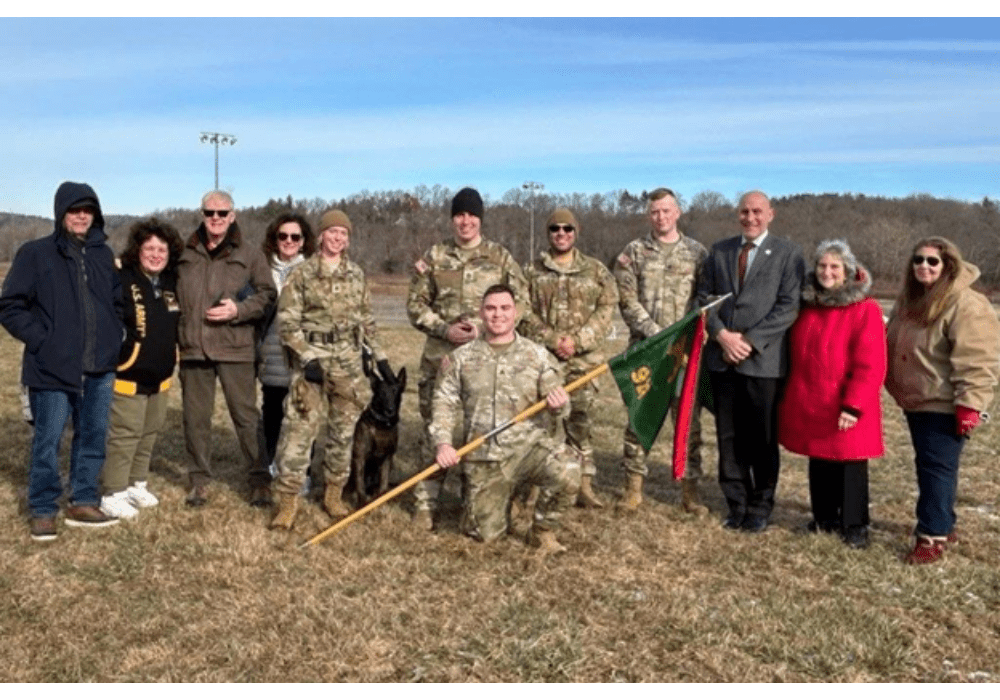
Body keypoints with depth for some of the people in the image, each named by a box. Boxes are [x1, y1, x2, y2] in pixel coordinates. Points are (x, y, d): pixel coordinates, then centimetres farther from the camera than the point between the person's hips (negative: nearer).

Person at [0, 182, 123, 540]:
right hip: (53, 367, -4)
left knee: (93, 436, 10)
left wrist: (115, 339, 9)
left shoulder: (104, 254, 11)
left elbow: (118, 302, 21)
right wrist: (41, 340, -10)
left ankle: (83, 503, 23)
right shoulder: (35, 253, -3)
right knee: (48, 440, 2)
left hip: (100, 367, 5)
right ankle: (43, 511, 14)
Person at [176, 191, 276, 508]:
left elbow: (267, 295, 1)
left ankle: (259, 479, 11)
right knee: (195, 418, 9)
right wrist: (178, 333, 7)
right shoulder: (185, 255, 13)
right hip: (193, 349, 3)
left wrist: (238, 309, -14)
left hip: (235, 349, -3)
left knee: (246, 415, 0)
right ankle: (199, 480, 22)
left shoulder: (250, 255, 4)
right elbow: (171, 294, 21)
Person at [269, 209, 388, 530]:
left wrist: (379, 355, 15)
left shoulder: (356, 274, 10)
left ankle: (334, 493, 23)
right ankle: (288, 499, -1)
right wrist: (308, 358, -15)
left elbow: (367, 318, 18)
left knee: (343, 429, 10)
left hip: (348, 359, 4)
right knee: (300, 428, -8)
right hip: (312, 357, -4)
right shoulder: (301, 274, -3)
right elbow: (287, 322, -6)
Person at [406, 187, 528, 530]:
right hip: (440, 356, 0)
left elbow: (521, 303, 4)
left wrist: (485, 328, -10)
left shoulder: (500, 257, 5)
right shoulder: (434, 256, 6)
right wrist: (444, 329, -10)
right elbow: (416, 305, 6)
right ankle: (425, 502, 14)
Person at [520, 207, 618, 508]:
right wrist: (552, 341, -12)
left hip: (583, 359, 0)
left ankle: (584, 484, 10)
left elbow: (606, 309, 1)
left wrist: (577, 340, -11)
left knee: (580, 420, 2)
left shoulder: (596, 271, 9)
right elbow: (524, 313, 1)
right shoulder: (532, 272, 8)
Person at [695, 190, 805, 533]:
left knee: (763, 440, 5)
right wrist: (721, 334, -7)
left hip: (764, 360, -3)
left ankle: (760, 508, 20)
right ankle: (737, 505, 20)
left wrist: (749, 340, -13)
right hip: (723, 359, 4)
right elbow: (704, 296, 10)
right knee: (729, 438, 8)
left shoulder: (788, 254, 1)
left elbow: (788, 306, -7)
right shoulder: (719, 251, 13)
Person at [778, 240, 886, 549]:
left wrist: (853, 405, -19)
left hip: (845, 408, -5)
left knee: (850, 465, 5)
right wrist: (792, 394, 11)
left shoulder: (865, 309, -10)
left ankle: (854, 526, 19)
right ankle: (825, 518, 29)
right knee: (819, 463, 14)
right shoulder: (807, 305, 7)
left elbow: (871, 366, -14)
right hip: (809, 405, 5)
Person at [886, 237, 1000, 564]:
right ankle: (943, 525, 29)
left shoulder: (966, 304, -18)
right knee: (928, 467, 15)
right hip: (917, 401, 9)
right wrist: (895, 386, 21)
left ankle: (933, 536, 2)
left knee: (937, 468, -5)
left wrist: (969, 404, -24)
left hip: (945, 405, -9)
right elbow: (895, 345, 22)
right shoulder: (909, 299, 10)